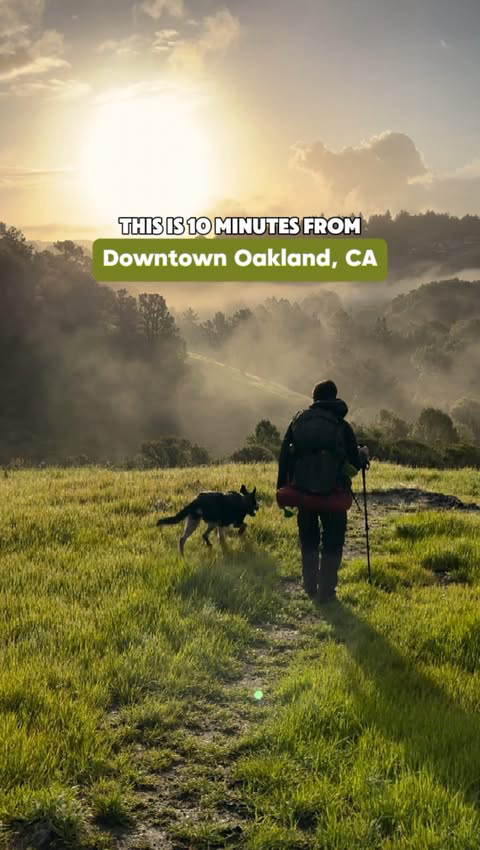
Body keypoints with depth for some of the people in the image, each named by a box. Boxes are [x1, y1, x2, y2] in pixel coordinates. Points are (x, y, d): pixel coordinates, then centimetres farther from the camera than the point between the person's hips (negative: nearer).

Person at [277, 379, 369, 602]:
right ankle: (326, 591, 8)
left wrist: (282, 488, 8)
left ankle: (311, 588, 22)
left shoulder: (298, 420, 2)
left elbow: (284, 455, 1)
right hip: (333, 493, -2)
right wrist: (363, 456, 21)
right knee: (333, 542, 11)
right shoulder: (342, 426, -5)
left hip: (303, 491, 3)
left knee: (308, 541, 18)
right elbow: (355, 463, -2)